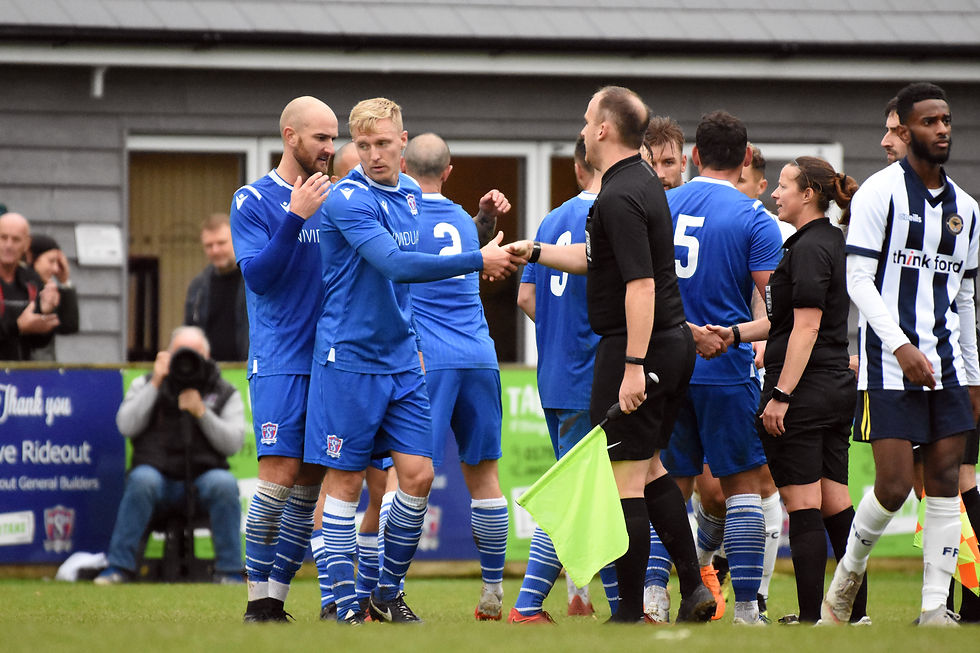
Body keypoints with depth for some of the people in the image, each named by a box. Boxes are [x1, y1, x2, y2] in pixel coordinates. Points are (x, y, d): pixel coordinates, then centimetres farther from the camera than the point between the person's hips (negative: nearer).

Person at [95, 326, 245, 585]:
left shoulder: (224, 393, 12)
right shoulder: (145, 385, 13)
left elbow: (233, 443, 0)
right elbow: (127, 427, -3)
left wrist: (202, 412, -13)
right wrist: (155, 385, -6)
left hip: (203, 477, 0)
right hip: (159, 474, 0)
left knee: (225, 484, -33)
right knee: (141, 480, -35)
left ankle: (229, 571, -22)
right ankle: (120, 566, -27)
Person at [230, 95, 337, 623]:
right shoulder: (253, 201, -2)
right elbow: (257, 275, -13)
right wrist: (296, 217, -22)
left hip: (328, 358, 6)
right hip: (279, 360, -6)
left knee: (311, 481, 4)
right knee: (281, 472, -13)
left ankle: (278, 596, 9)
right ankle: (257, 601, -6)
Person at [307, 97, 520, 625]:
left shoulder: (410, 194, 10)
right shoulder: (347, 200, -16)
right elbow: (395, 265, -27)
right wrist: (477, 261, -26)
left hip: (401, 359, 7)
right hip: (349, 359, -7)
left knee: (417, 475, 1)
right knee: (346, 481, -1)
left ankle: (388, 593, 14)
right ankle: (345, 605, 4)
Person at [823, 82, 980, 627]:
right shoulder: (880, 193, -4)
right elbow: (858, 280, -9)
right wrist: (900, 344, -20)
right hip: (890, 364, -6)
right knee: (894, 485, -10)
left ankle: (935, 608, 0)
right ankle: (846, 581, 13)